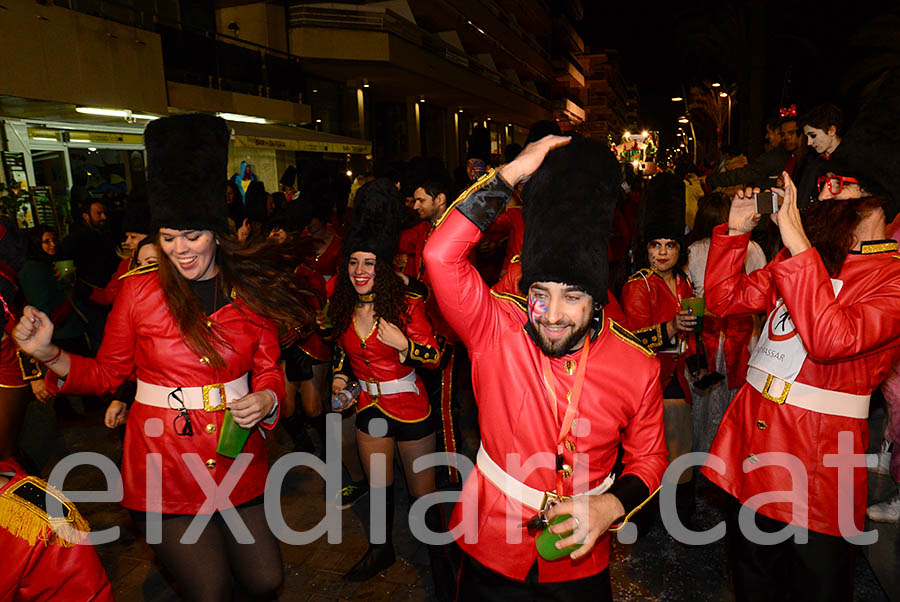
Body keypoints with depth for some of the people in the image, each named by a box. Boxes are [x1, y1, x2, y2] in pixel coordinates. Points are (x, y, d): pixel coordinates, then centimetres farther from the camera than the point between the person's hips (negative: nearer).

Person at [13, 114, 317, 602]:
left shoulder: (252, 292, -2)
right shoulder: (140, 289, -6)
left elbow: (269, 369, 5)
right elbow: (109, 373, 1)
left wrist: (266, 400, -15)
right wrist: (51, 356, -14)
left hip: (237, 460, 3)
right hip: (164, 465, -2)